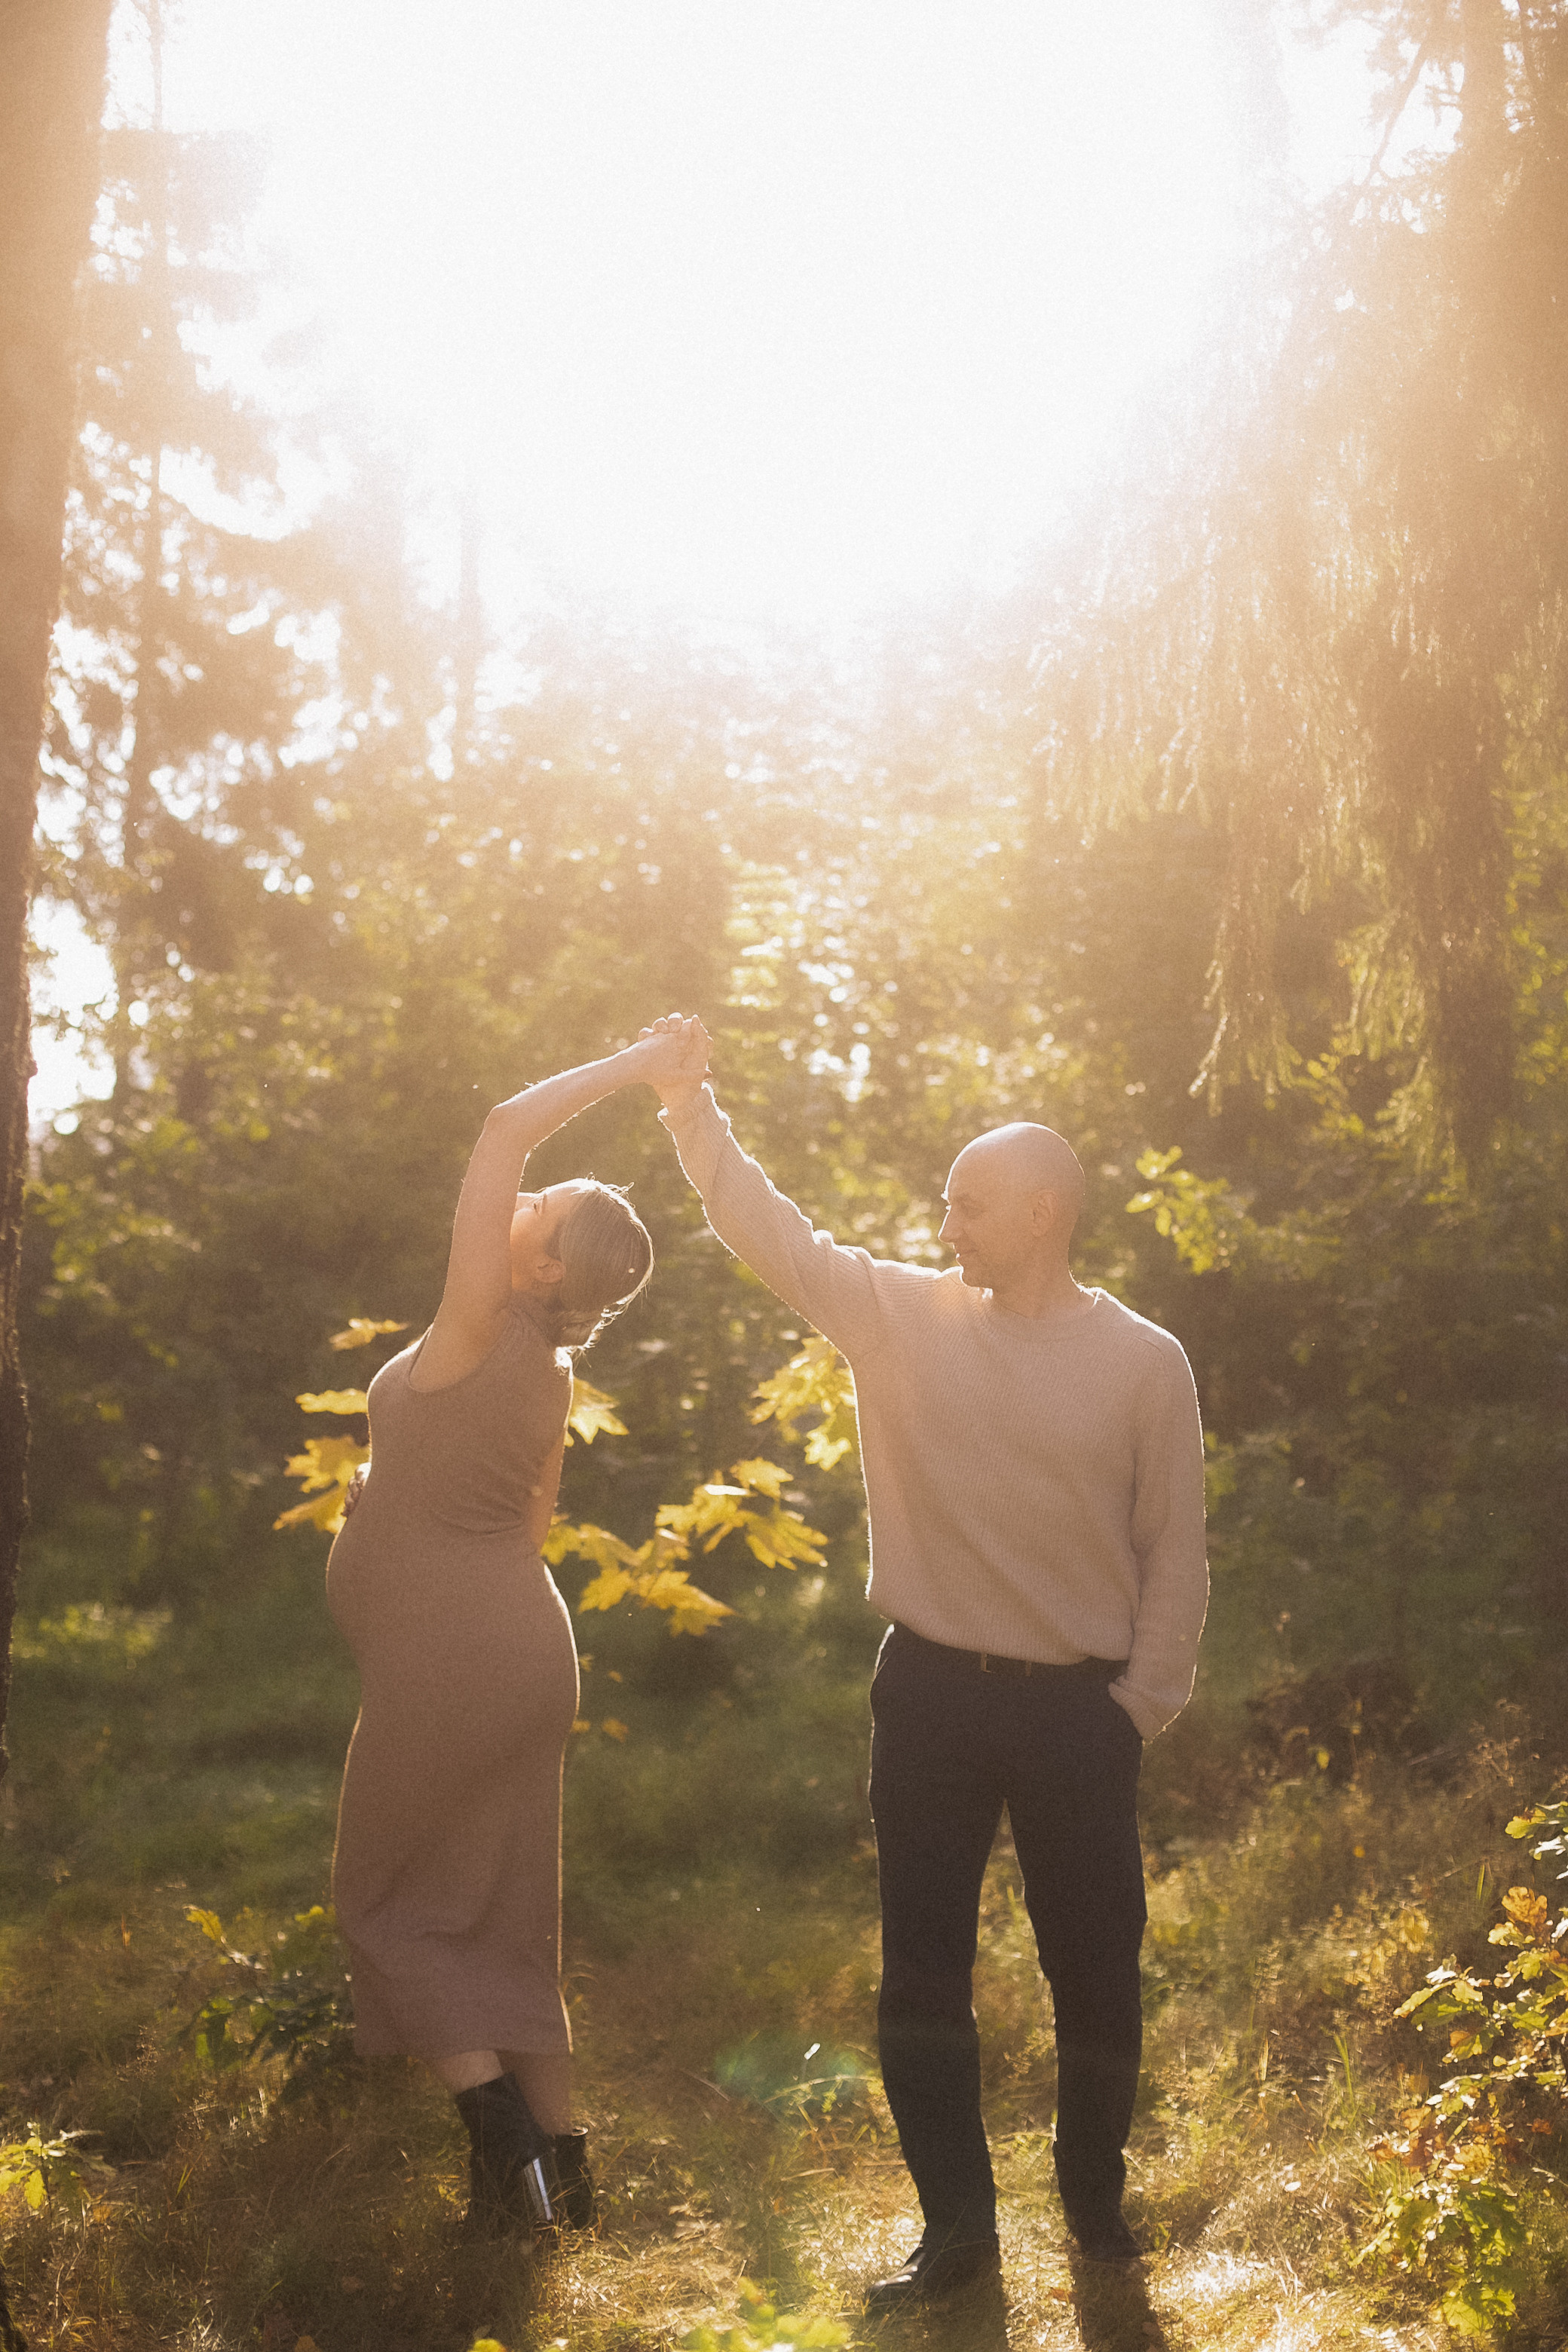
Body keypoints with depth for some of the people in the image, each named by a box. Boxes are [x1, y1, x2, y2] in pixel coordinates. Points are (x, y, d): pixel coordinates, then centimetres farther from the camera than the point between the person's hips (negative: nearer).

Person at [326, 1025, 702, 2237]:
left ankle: (505, 2130, 0)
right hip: (526, 1643, 8)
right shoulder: (553, 1376, 7)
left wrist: (630, 1067, -14)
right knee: (503, 1917, 15)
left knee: (384, 1899, 8)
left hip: (444, 1659, -8)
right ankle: (557, 2160, 19)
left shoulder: (481, 1327, -16)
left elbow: (506, 1127, -21)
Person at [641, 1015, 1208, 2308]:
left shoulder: (1144, 1360, -6)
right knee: (923, 1968, 8)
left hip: (1078, 1710, -2)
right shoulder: (904, 1314, -1)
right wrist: (693, 1107, -10)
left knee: (1095, 1969, 10)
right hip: (931, 1692, 2)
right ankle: (958, 2225, 24)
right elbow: (775, 1232, -2)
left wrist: (1141, 1708, -3)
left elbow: (1175, 1549, -2)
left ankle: (1095, 2193, 35)